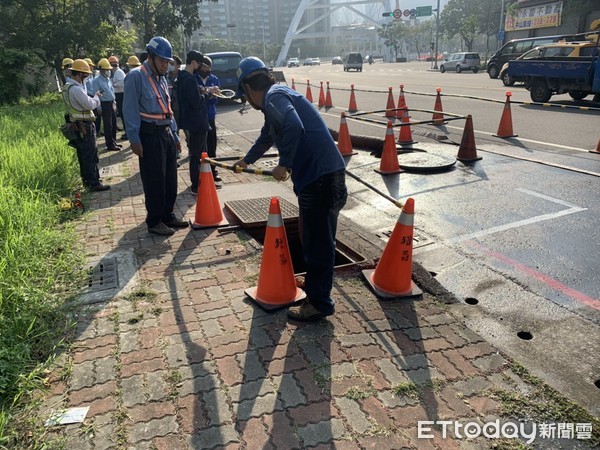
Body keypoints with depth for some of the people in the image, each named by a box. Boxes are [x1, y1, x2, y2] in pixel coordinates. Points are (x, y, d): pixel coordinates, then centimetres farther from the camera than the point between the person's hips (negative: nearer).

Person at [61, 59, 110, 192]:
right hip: (85, 126, -10)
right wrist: (96, 96, -2)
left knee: (83, 155, 16)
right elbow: (90, 104, -19)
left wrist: (93, 98, 4)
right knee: (91, 155, -6)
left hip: (77, 125, 10)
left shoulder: (67, 87, 13)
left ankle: (86, 180, 25)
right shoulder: (76, 89, -20)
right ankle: (94, 183, -4)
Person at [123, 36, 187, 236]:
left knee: (170, 179, 12)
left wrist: (174, 135, 18)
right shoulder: (136, 77, -10)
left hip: (166, 133, 8)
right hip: (150, 135, -8)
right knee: (154, 181, -2)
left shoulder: (161, 78, 16)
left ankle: (167, 215, 25)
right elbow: (130, 111, -14)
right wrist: (134, 140, -17)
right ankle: (154, 221, 10)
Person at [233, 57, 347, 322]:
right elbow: (266, 137, 41)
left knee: (318, 241, -1)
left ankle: (319, 303, 10)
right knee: (313, 237, 22)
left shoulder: (274, 96, -8)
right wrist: (247, 160, 57)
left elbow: (294, 126, -31)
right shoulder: (277, 96, 24)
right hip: (317, 174, 10)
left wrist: (284, 164, -18)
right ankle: (315, 282, 39)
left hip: (320, 177, -10)